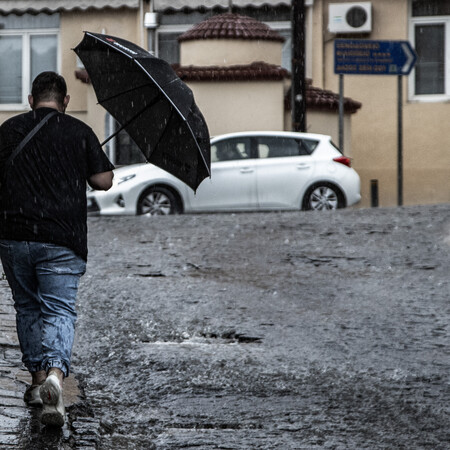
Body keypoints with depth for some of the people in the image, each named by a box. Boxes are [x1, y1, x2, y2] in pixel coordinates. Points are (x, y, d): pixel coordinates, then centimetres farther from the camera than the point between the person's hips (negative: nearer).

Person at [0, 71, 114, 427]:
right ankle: (55, 374, -27)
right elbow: (103, 181, 0)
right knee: (59, 310, -3)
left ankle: (38, 379, 21)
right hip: (62, 239, -2)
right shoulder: (79, 132, 0)